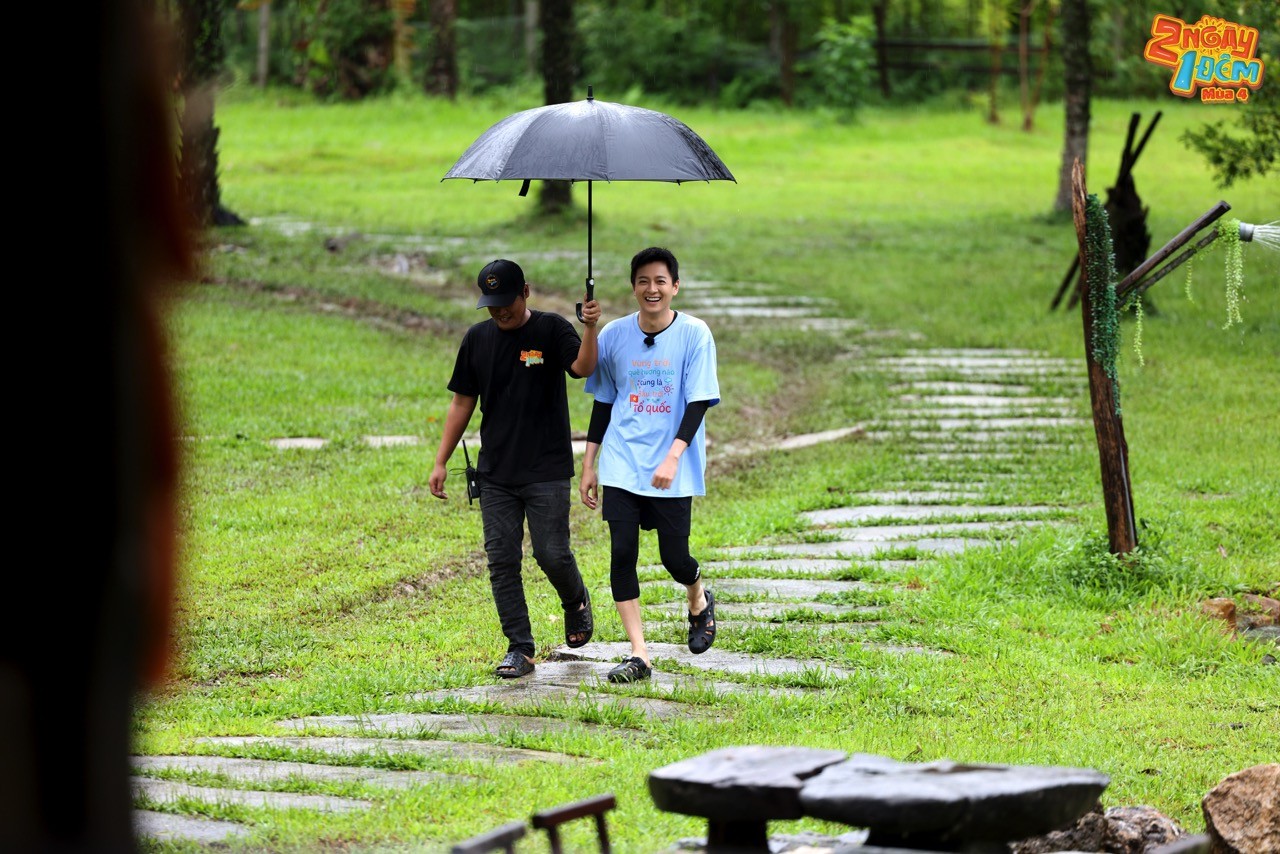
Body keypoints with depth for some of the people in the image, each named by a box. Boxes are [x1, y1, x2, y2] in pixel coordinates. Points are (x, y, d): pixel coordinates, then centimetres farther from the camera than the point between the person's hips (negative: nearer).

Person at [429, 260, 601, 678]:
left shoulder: (551, 330, -5)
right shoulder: (477, 338, 7)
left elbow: (583, 368, -23)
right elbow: (462, 403, 13)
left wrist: (590, 328, -41)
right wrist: (440, 462, 9)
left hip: (547, 471, -4)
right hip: (496, 472, 4)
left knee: (552, 553, -6)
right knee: (502, 560, 0)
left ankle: (576, 602, 26)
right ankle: (520, 648, 7)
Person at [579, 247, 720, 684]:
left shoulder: (694, 334, -6)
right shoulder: (614, 335, 3)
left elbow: (699, 402, -10)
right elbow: (603, 402, 12)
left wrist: (673, 457, -23)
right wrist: (589, 465, 12)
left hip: (673, 471, -2)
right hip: (621, 464, 2)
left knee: (674, 556, 0)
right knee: (621, 553, -7)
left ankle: (700, 602, 36)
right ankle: (638, 654, -2)